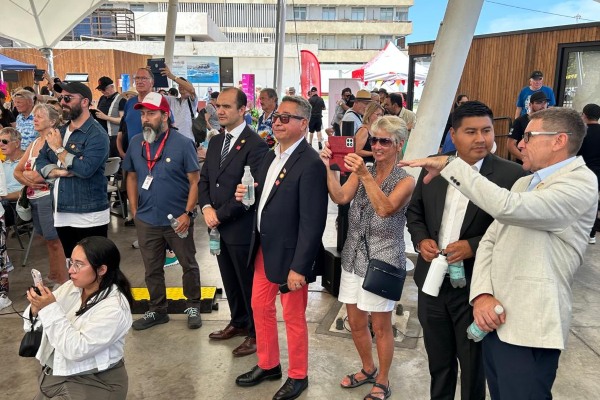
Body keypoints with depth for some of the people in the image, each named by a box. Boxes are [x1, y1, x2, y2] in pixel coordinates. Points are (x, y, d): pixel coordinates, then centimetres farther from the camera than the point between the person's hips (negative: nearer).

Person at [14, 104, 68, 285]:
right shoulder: (34, 143, 16)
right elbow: (17, 171, 15)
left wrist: (32, 176, -11)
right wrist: (28, 181, -6)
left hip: (48, 196, -8)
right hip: (33, 197, 8)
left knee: (55, 239, -3)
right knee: (48, 239, 16)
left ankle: (64, 281, 4)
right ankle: (53, 275, 28)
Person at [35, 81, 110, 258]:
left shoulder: (97, 135, -12)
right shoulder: (59, 131, 13)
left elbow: (85, 169, -24)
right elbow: (40, 161, 9)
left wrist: (58, 149, -13)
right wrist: (57, 171, -12)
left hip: (90, 217, -7)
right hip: (62, 214, 8)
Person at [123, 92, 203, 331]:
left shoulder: (182, 144, -11)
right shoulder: (135, 143, 2)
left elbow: (195, 181, -10)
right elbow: (131, 178, 11)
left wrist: (187, 214, -16)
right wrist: (134, 211, 5)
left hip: (178, 220, -4)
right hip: (146, 221, 4)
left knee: (189, 265, 12)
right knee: (152, 269, 15)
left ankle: (193, 307, 31)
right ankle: (157, 310, 33)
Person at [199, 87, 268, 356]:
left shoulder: (255, 145, -15)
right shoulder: (216, 142, 11)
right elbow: (205, 179, 14)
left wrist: (221, 214, -17)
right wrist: (206, 207, -4)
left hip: (241, 228, -7)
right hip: (218, 226, 8)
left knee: (249, 283, 7)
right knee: (230, 281, 20)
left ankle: (256, 333, 24)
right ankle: (238, 322, 39)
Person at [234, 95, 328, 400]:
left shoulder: (310, 164, -21)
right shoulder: (272, 155, 7)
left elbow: (312, 222, -22)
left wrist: (299, 266, -22)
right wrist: (247, 194, -4)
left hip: (289, 253, -8)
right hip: (264, 248, 8)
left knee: (293, 317, 10)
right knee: (260, 306, 20)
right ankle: (268, 364, 42)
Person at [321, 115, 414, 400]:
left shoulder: (405, 181, -8)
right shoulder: (360, 171, 5)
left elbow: (385, 208, -25)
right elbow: (340, 198, -10)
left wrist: (366, 175, -33)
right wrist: (328, 168, -22)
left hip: (383, 260, -5)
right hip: (354, 257, 5)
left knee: (380, 326, 9)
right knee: (356, 323, 16)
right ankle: (368, 370, 40)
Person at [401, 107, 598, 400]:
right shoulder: (524, 183, 15)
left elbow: (505, 206, -30)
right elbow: (489, 241, 9)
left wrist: (449, 164, -24)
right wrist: (482, 295, -7)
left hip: (528, 330, -8)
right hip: (495, 319, 8)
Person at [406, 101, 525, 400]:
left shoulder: (511, 175, -13)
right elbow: (414, 212, 11)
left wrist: (473, 246, -22)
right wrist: (421, 239, -7)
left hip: (476, 285, -4)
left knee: (473, 364, 17)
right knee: (438, 358, 23)